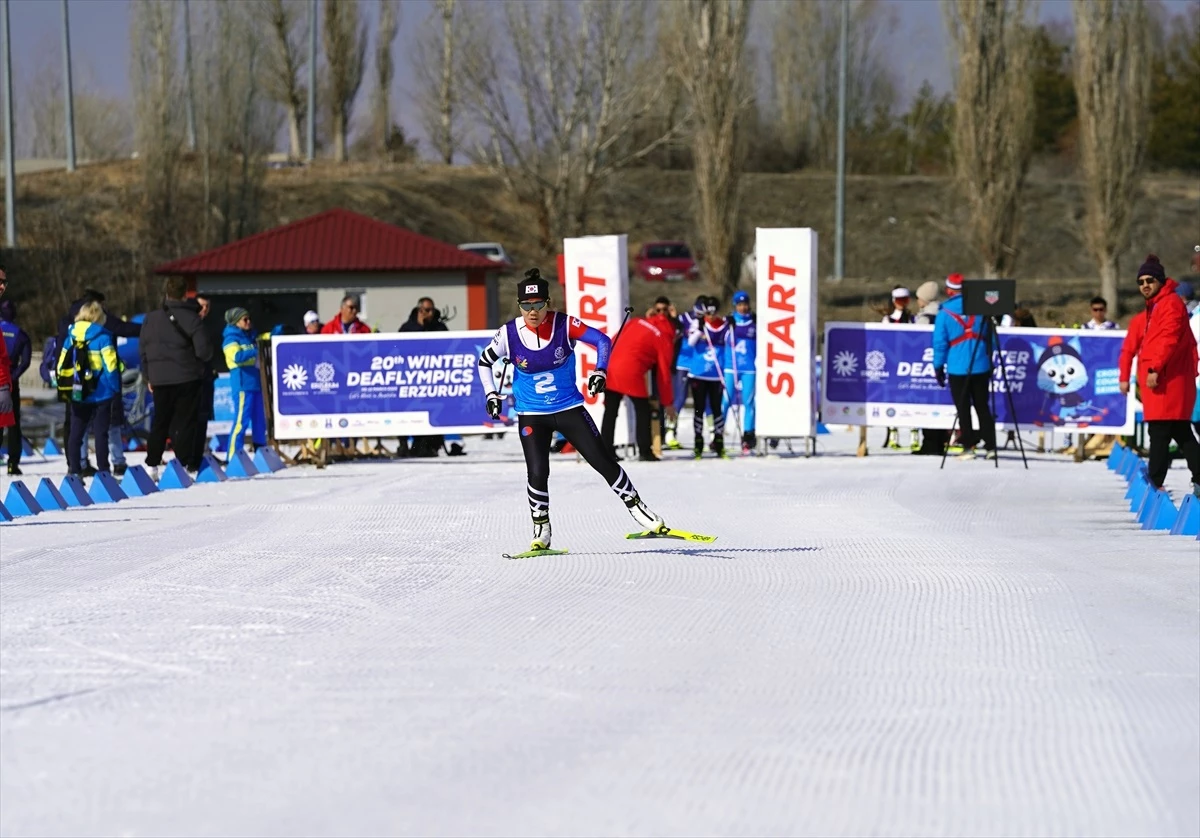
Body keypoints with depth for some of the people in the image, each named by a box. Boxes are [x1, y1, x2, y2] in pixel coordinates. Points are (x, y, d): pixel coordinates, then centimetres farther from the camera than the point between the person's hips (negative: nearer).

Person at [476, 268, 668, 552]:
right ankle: (541, 529, 5)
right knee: (537, 473, -13)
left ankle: (636, 507, 14)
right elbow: (484, 362, 5)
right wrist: (491, 394, -4)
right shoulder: (510, 334, -10)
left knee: (602, 461, -2)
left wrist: (600, 372, -21)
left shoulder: (563, 325, -13)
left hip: (569, 408, 0)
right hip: (532, 415, 0)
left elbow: (602, 340, -8)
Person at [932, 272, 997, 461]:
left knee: (963, 409, 4)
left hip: (957, 368, -3)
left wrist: (938, 367, 4)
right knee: (982, 407, 10)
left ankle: (968, 447, 2)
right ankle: (990, 446, 6)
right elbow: (990, 337, 10)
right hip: (981, 367, 3)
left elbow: (940, 342, -4)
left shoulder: (944, 313, -5)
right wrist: (990, 361, 19)